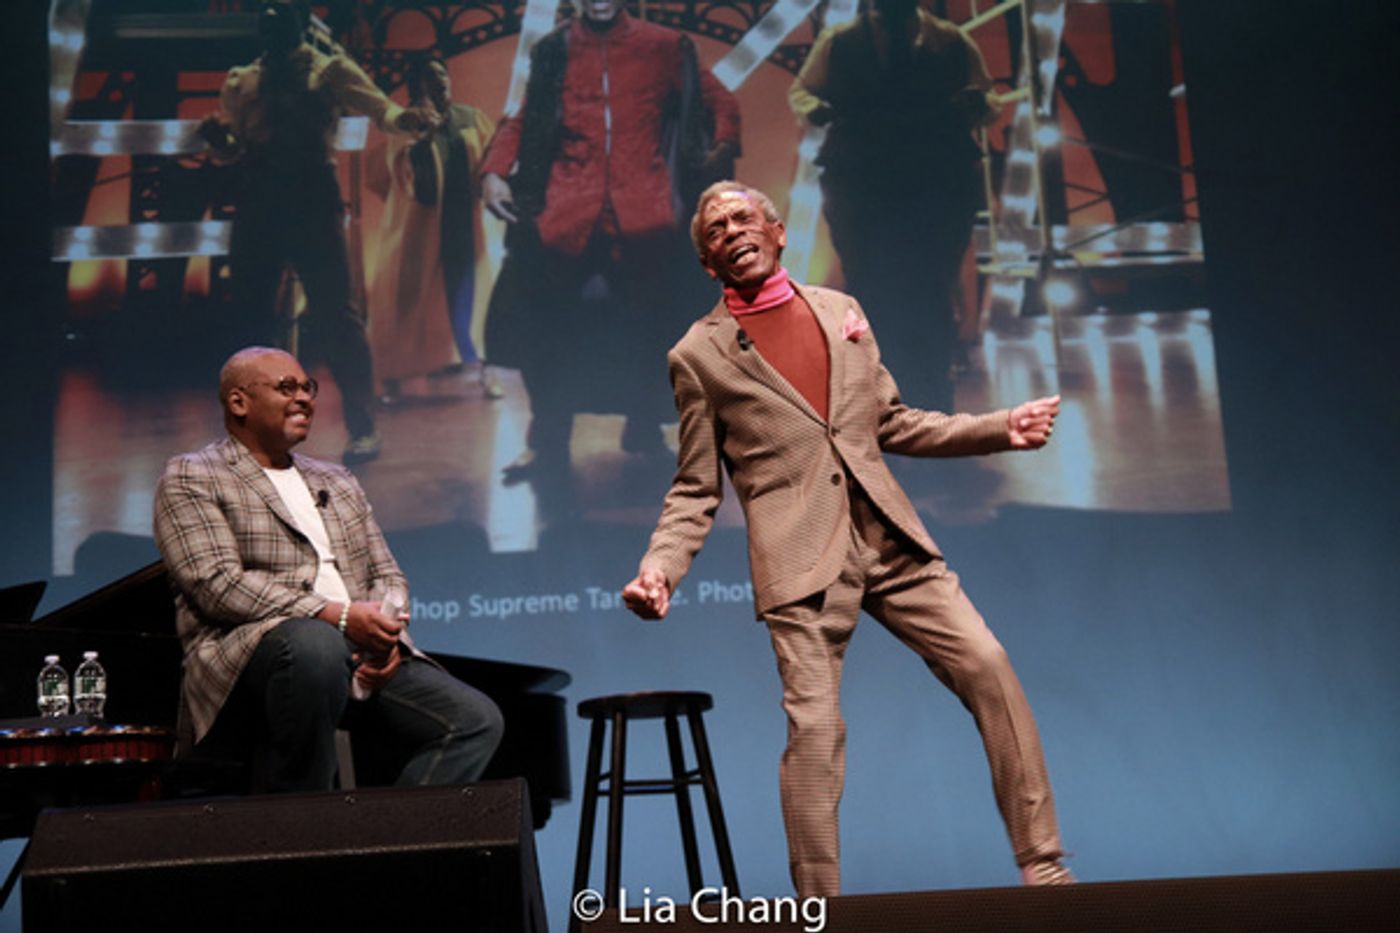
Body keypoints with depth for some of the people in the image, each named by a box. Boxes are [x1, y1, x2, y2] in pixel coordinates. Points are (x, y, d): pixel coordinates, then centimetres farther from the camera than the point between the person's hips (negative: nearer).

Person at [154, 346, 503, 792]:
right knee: (317, 642, -40)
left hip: (364, 659, 6)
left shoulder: (338, 482, 26)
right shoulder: (190, 478, 6)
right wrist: (339, 616, -18)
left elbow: (387, 574, 23)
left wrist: (386, 635, -2)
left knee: (477, 720, -14)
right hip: (253, 651, -6)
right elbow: (218, 584, -9)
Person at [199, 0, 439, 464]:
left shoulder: (331, 70, 6)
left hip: (313, 201, -4)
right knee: (249, 312, 7)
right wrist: (216, 137, -5)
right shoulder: (239, 82, 16)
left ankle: (362, 428, -1)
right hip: (257, 204, 4)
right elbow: (230, 151, 18)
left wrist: (406, 117, -29)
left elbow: (379, 108, -7)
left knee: (335, 311, -9)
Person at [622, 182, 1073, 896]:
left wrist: (1001, 429, 11)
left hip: (889, 540, 4)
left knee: (987, 666, -4)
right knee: (813, 726, -10)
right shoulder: (698, 355, 4)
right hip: (801, 562, -4)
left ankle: (1043, 869, 8)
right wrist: (658, 568, -12)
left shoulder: (841, 311, 15)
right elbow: (695, 490, 6)